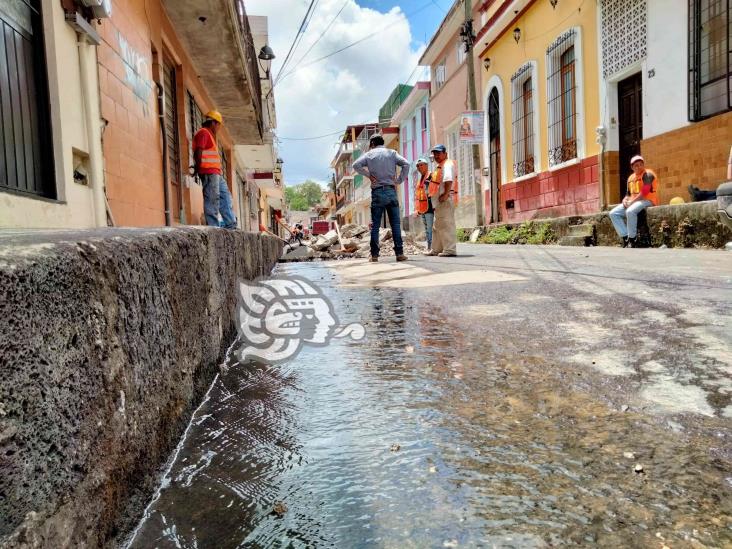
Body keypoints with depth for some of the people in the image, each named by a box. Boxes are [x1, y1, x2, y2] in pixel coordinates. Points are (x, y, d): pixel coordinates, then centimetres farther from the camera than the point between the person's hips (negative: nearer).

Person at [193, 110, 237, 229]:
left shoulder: (210, 134, 26)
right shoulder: (203, 133, -6)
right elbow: (198, 152, -17)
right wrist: (198, 168, -17)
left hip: (216, 173, 11)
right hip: (209, 172, -11)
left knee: (225, 197, 10)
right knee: (212, 200, -10)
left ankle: (231, 224, 11)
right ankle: (212, 227, -9)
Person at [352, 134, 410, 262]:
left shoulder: (370, 154, 8)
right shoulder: (391, 153, 10)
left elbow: (356, 165, -4)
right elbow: (406, 164, -3)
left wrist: (368, 174, 2)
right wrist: (399, 181, 1)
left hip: (377, 192, 0)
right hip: (391, 190, 1)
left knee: (375, 225, 3)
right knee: (396, 224, 1)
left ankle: (374, 255, 1)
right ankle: (399, 253, -3)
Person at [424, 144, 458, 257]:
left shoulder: (447, 164, -10)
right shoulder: (440, 166, 23)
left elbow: (449, 180, -25)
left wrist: (445, 194, -28)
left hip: (445, 200, -11)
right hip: (439, 201, 11)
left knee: (446, 224, -11)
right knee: (437, 226, 17)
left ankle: (450, 250, -9)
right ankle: (436, 249, 26)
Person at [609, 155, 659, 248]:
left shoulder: (647, 174, -6)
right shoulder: (631, 178, 17)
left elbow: (645, 192, -18)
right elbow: (628, 193, 21)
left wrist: (632, 201, -18)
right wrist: (625, 200, -2)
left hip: (647, 201, -8)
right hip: (633, 202, 8)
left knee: (630, 211, -37)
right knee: (613, 213, -8)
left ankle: (633, 240, -26)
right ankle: (625, 238, -16)